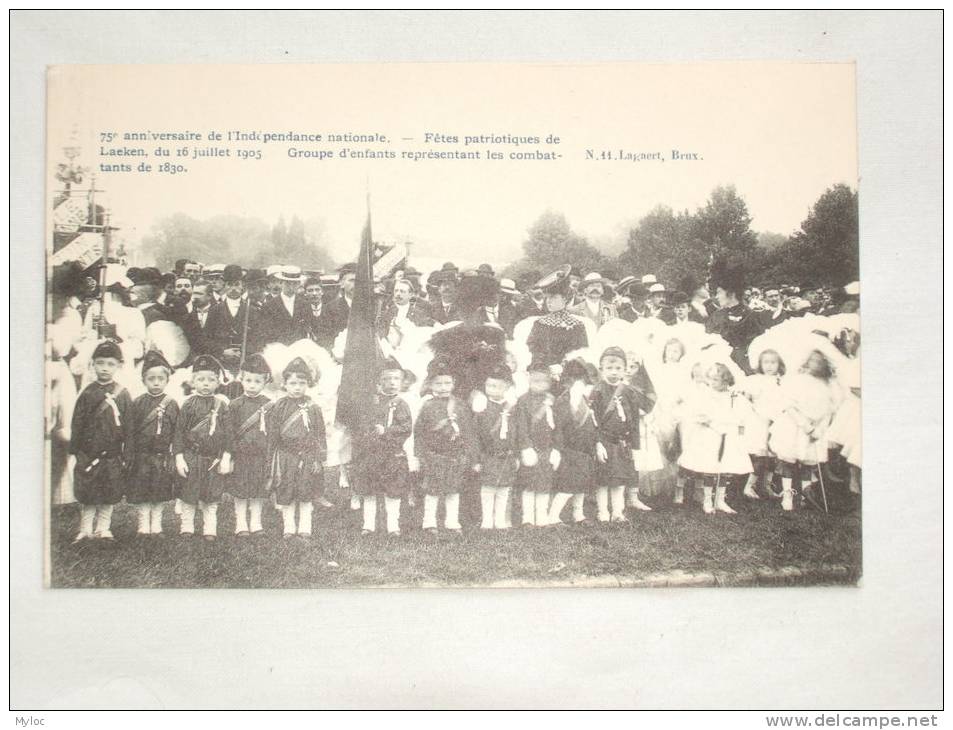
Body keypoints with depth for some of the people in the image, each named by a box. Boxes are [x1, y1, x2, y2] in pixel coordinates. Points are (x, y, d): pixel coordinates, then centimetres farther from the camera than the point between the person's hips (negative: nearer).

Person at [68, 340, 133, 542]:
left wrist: (126, 454, -2)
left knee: (109, 494, 6)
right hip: (88, 454, 1)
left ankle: (103, 528, 18)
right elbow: (77, 423, 5)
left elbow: (128, 427, 0)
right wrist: (74, 449, 0)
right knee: (86, 494, 5)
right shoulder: (88, 393, 2)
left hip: (112, 454, -1)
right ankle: (86, 529, 15)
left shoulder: (122, 395, -1)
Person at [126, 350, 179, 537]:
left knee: (160, 493, 7)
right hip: (142, 457, 0)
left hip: (163, 457, 0)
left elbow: (177, 433, 3)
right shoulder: (138, 403, 0)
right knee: (141, 494, 3)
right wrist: (129, 456, -2)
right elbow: (130, 432, 1)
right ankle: (144, 526, 12)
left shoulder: (172, 405, 1)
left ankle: (156, 526, 18)